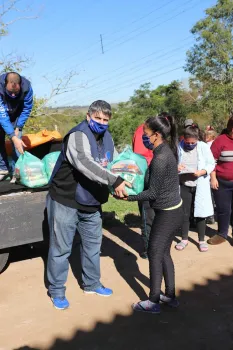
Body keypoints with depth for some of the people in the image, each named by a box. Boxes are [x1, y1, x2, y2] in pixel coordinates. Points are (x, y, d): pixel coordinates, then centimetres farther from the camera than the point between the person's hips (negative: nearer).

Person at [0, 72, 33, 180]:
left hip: (16, 115, 0)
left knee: (17, 140, -14)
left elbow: (27, 109, -18)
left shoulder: (27, 87, -35)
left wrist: (18, 127, -20)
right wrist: (13, 137, -47)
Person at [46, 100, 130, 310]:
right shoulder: (78, 135, -22)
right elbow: (84, 163, -39)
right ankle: (57, 291, 22)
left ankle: (92, 284, 37)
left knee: (93, 245, 19)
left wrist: (124, 182, -7)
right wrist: (114, 181, -45)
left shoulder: (107, 138, 6)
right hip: (65, 201, -8)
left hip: (91, 204, 8)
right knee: (61, 248, 4)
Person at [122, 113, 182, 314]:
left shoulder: (160, 158, -24)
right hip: (174, 210, 9)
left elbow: (152, 193, -20)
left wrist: (129, 197, -13)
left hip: (167, 213, -9)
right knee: (164, 252, 17)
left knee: (155, 254, 2)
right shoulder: (166, 150, 5)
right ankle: (170, 296, 29)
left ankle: (153, 302, 14)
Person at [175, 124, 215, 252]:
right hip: (184, 186, 1)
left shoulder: (203, 147, -7)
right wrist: (175, 167, -20)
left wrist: (201, 172, -20)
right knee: (184, 213, 10)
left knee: (200, 213, 7)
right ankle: (184, 239, 26)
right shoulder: (178, 147, -7)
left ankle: (202, 240, 22)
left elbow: (211, 164, -3)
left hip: (200, 186, -1)